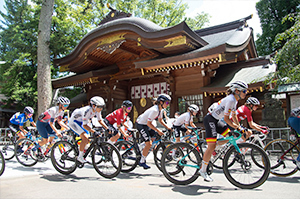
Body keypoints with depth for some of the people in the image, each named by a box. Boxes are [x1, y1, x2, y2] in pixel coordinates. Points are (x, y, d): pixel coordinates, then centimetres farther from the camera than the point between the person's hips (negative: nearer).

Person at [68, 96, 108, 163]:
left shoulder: (97, 110, -16)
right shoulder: (87, 110, -37)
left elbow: (100, 120, -4)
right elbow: (85, 125, -34)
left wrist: (107, 128, -16)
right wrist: (94, 132, -43)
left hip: (82, 122, 8)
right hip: (74, 122, -8)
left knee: (87, 140, 1)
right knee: (85, 138, -23)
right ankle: (80, 157, -8)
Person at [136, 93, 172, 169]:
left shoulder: (161, 109, -1)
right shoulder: (154, 110, -29)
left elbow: (160, 120, 11)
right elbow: (149, 123, -26)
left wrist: (167, 127, 1)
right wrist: (158, 130, -24)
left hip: (146, 124, 9)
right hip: (141, 124, -9)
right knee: (149, 143, -12)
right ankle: (142, 162, 2)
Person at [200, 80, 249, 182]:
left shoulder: (235, 99, 8)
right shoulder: (230, 100, -22)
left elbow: (233, 115, 18)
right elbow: (226, 118, -22)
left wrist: (239, 126, 14)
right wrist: (238, 128, -18)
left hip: (216, 120, 10)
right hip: (210, 120, -10)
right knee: (211, 146, -10)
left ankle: (213, 149, 18)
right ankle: (203, 171, 1)